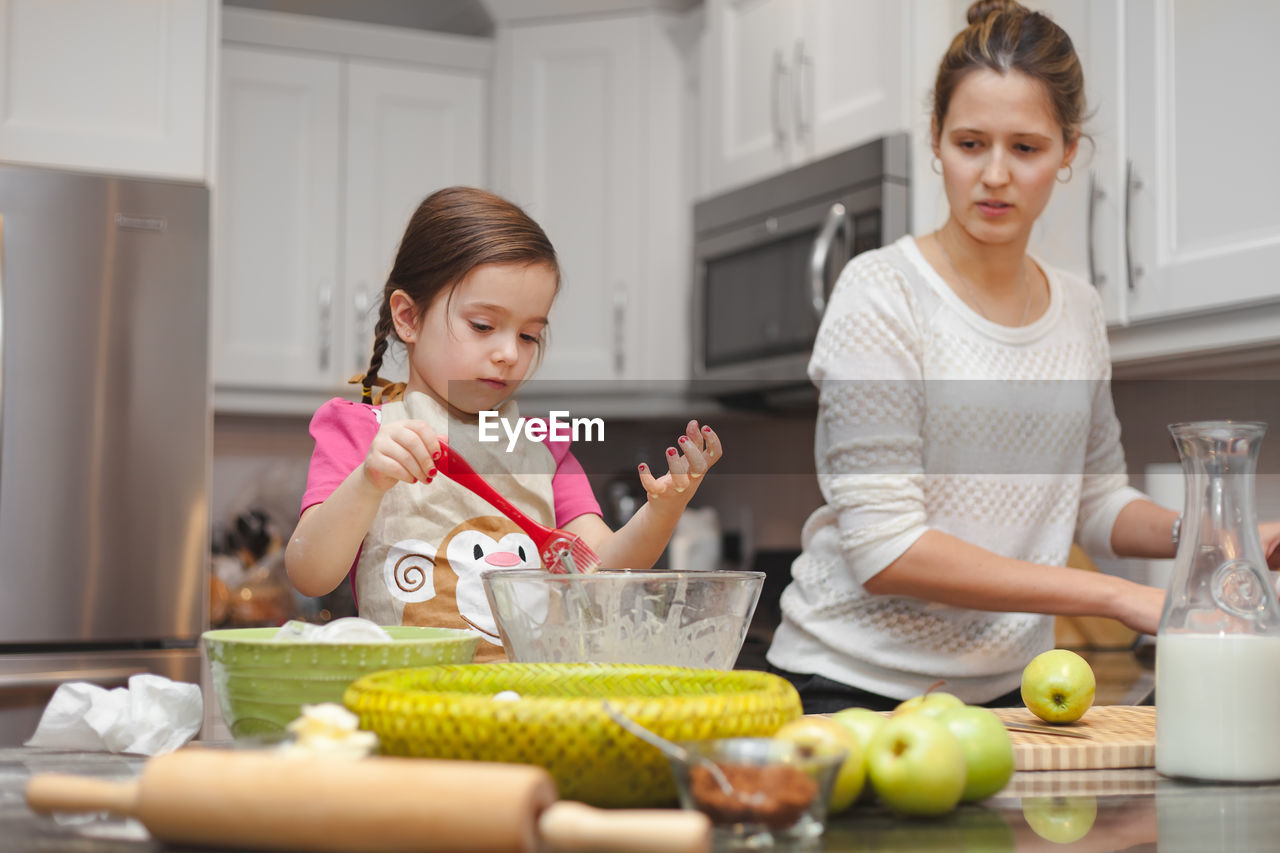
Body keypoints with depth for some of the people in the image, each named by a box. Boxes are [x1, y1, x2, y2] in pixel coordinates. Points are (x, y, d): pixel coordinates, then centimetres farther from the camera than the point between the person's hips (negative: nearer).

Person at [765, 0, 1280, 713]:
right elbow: (884, 550, -20)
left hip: (1008, 689, 5)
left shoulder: (1080, 310, 6)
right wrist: (1121, 597, -20)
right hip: (853, 685, -5)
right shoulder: (883, 294, -13)